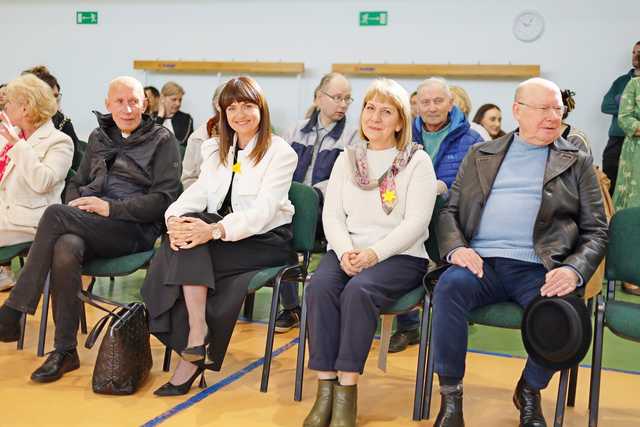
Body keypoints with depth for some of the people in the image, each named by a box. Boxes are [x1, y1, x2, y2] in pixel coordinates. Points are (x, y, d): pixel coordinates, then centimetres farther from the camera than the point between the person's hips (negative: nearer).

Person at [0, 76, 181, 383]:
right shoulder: (99, 137, 23)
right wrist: (76, 204, 0)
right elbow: (76, 183, 26)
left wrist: (110, 207, -15)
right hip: (86, 226, 4)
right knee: (65, 250, -33)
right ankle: (65, 351, -23)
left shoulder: (162, 140, 6)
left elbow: (163, 199, -5)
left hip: (135, 230, -4)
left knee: (55, 215, -29)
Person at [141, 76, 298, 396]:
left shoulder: (280, 152, -6)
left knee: (190, 246, -28)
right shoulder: (215, 149, 15)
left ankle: (192, 353, -22)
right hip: (222, 234, 6)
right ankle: (197, 335, -28)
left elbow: (263, 211, -19)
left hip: (266, 240, -5)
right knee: (186, 230, -27)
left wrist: (214, 230, -35)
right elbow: (198, 192, 0)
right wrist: (174, 219, -23)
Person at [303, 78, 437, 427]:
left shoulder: (417, 161, 2)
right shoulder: (347, 158, 15)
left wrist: (374, 253, -20)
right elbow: (332, 214, 8)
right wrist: (345, 251, -12)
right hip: (347, 251, 4)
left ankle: (347, 390, -26)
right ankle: (325, 388, -24)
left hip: (400, 255, -3)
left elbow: (416, 222, -8)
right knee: (319, 287, -28)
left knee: (358, 290, -34)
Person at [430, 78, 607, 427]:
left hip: (536, 269, 0)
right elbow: (450, 211, 15)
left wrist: (574, 270, -11)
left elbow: (595, 230, 10)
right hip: (480, 262, 1)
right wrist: (455, 248, -8)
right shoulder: (480, 155, 19)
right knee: (449, 287, -32)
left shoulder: (577, 162, 16)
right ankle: (451, 398, -15)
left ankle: (529, 392, 2)